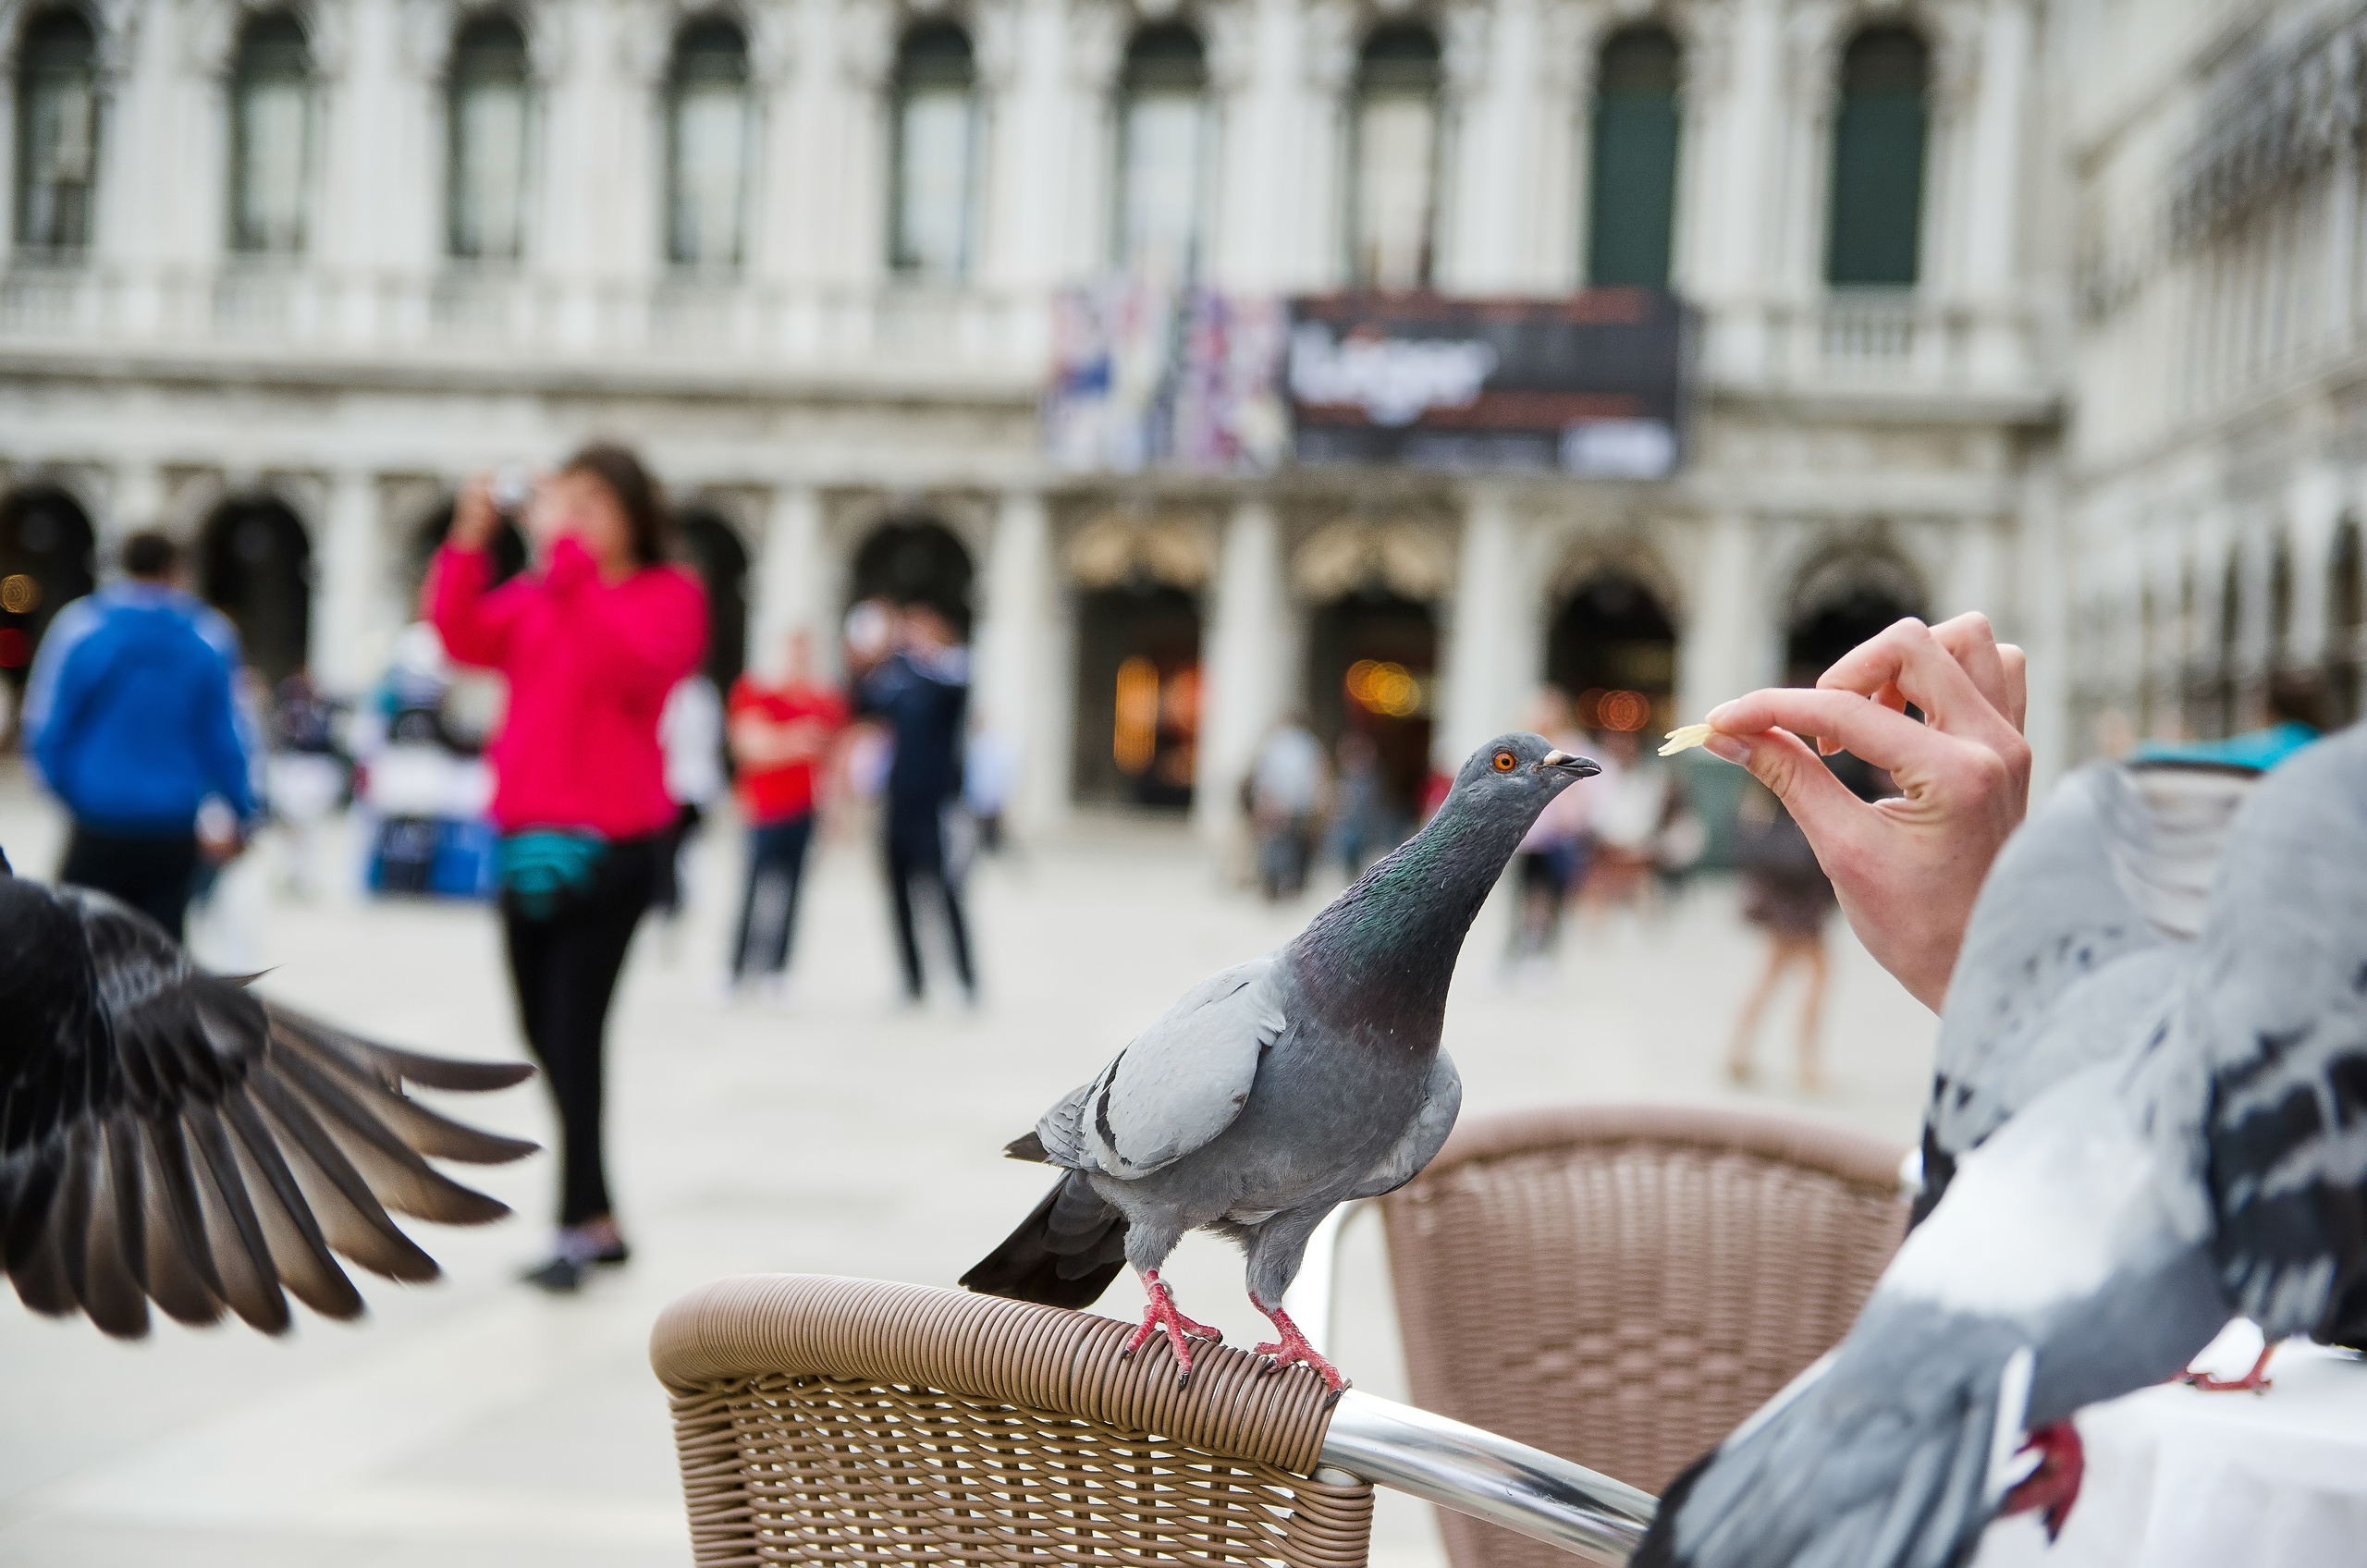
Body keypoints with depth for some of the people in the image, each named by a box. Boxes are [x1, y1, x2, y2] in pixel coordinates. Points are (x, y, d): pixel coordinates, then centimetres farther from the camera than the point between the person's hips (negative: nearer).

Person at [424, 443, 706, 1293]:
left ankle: (580, 1228, -4)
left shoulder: (667, 595, 0)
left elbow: (624, 659, -20)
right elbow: (464, 638, 1)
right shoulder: (535, 594, 15)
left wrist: (565, 555, -23)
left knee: (573, 1036, -11)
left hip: (610, 846, -6)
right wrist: (469, 543, -10)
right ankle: (600, 1220, 21)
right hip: (529, 839, 6)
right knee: (544, 1033, 10)